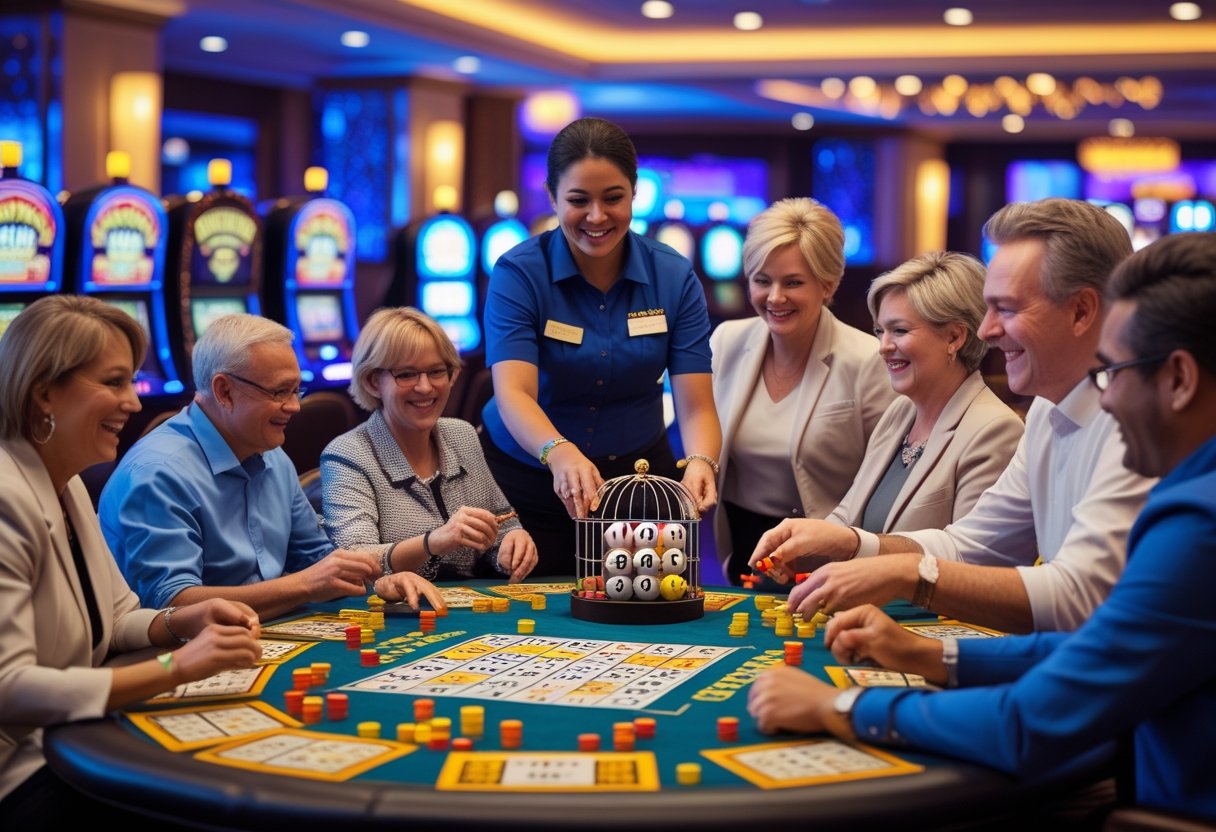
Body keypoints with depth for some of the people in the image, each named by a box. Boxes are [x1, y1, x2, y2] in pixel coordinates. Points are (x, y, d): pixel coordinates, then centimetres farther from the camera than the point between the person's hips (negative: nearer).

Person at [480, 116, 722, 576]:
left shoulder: (675, 277, -8)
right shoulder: (518, 273, -15)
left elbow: (696, 406, -14)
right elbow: (512, 393, -29)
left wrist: (699, 463, -37)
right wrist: (561, 454, -49)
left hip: (638, 478, 2)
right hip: (526, 482, -2)